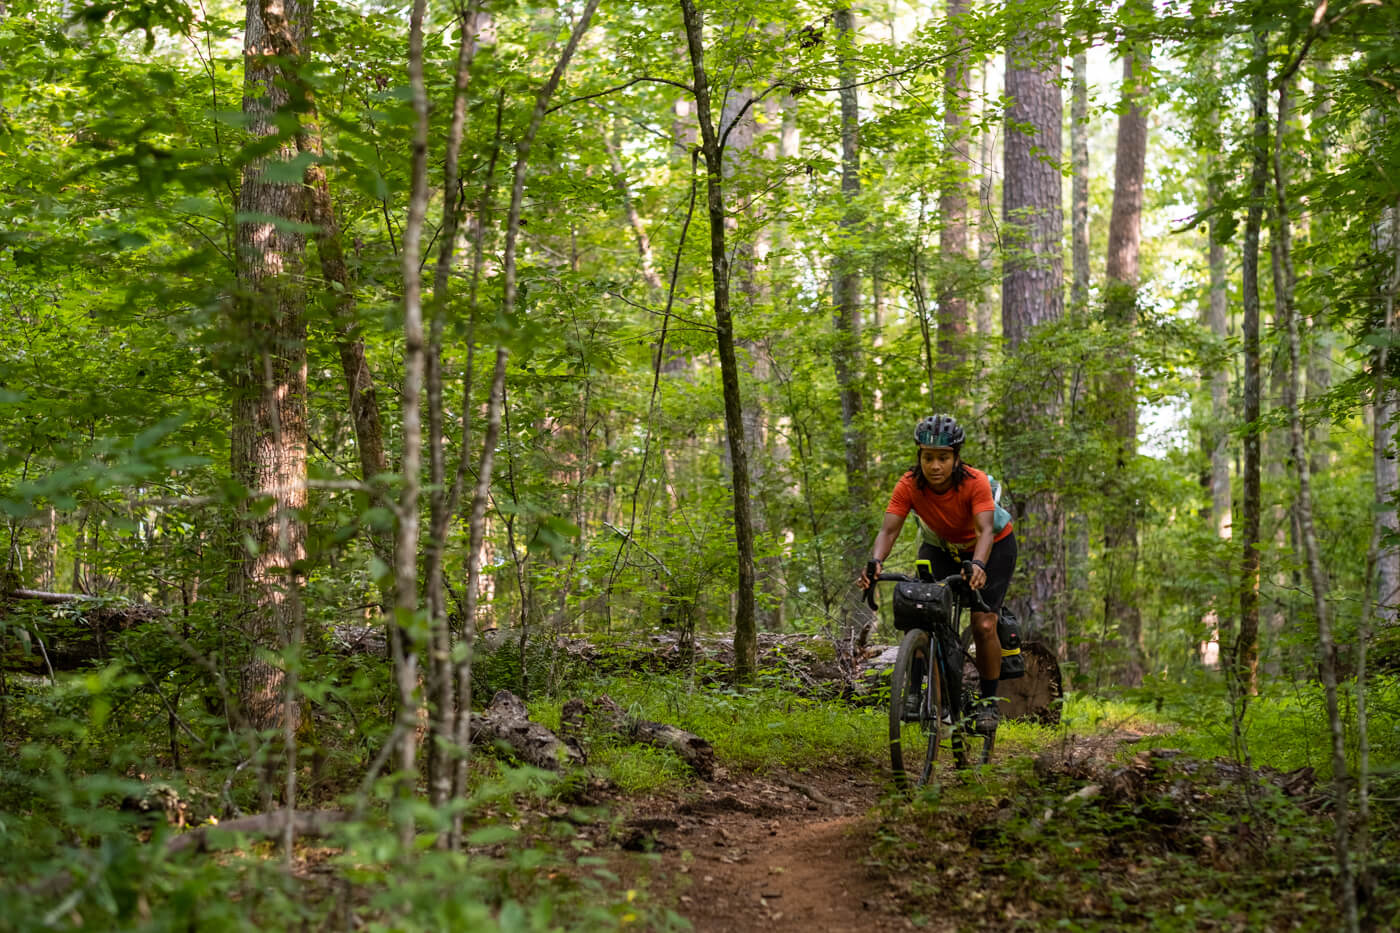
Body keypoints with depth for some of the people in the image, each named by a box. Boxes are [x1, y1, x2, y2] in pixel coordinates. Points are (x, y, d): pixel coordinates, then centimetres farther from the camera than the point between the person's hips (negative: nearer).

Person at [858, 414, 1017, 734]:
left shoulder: (975, 482, -33)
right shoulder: (909, 485, -26)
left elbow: (985, 530, -43)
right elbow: (889, 529, -32)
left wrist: (978, 565, -62)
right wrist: (876, 561, -52)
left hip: (992, 547, -3)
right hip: (941, 547, 3)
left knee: (983, 625, -16)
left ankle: (988, 701, 2)